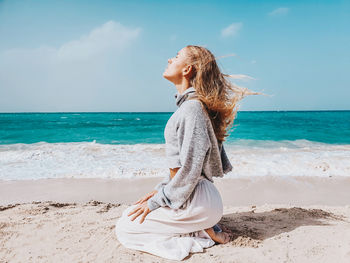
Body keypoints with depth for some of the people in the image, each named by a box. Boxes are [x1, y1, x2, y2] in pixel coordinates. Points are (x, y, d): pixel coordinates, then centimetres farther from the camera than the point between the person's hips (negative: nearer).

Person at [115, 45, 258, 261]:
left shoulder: (192, 107, -19)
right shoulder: (188, 104, 12)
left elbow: (189, 170, -22)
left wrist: (156, 201, -12)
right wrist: (161, 188, 13)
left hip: (196, 200, -10)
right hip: (194, 196, 10)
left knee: (124, 228, -4)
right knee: (128, 213, 20)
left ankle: (203, 234, -3)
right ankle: (203, 225, 11)